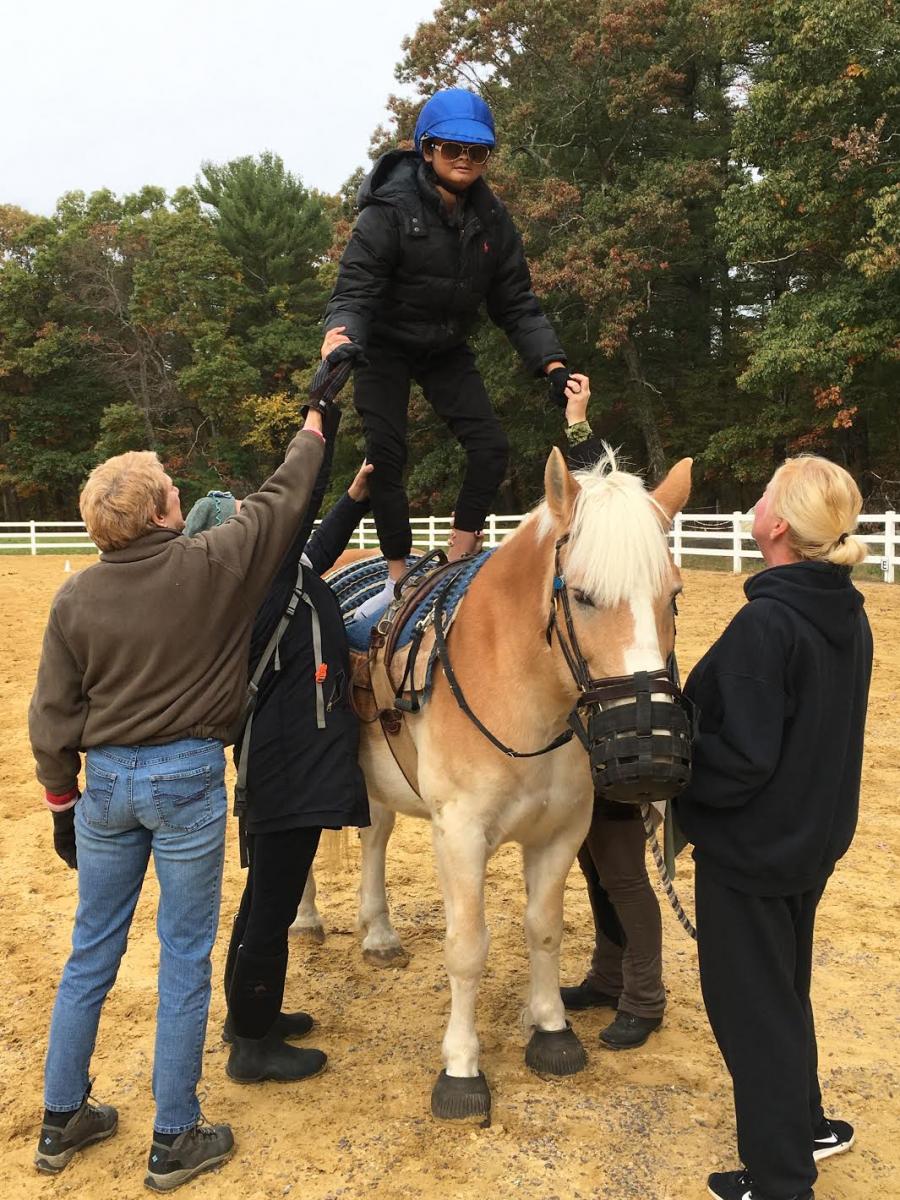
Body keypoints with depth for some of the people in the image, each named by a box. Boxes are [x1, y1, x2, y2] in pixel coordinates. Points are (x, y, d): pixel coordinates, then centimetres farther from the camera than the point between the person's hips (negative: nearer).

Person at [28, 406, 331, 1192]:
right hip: (188, 776, -4)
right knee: (184, 959, 8)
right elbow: (281, 500, 2)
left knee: (91, 954, 18)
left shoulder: (77, 598, -3)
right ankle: (175, 1141, 20)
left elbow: (52, 716, 1)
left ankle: (62, 1121, 33)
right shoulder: (213, 565, -13)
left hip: (106, 778, 4)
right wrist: (313, 428, 17)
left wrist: (62, 799, 14)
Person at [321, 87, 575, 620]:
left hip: (447, 349, 4)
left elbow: (516, 302, -2)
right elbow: (356, 286, -25)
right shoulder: (391, 210, -20)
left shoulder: (491, 218, -6)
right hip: (384, 348, -4)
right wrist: (343, 336, -47)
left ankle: (459, 561, 6)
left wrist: (552, 363, -13)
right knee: (387, 456, -11)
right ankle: (399, 577, 0)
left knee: (491, 447, -7)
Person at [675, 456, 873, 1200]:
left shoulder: (765, 625, -27)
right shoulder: (848, 616, 0)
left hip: (752, 846, -8)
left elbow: (742, 757, -26)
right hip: (812, 835, 9)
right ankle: (803, 1125, 43)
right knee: (784, 991, 26)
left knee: (750, 1005, 8)